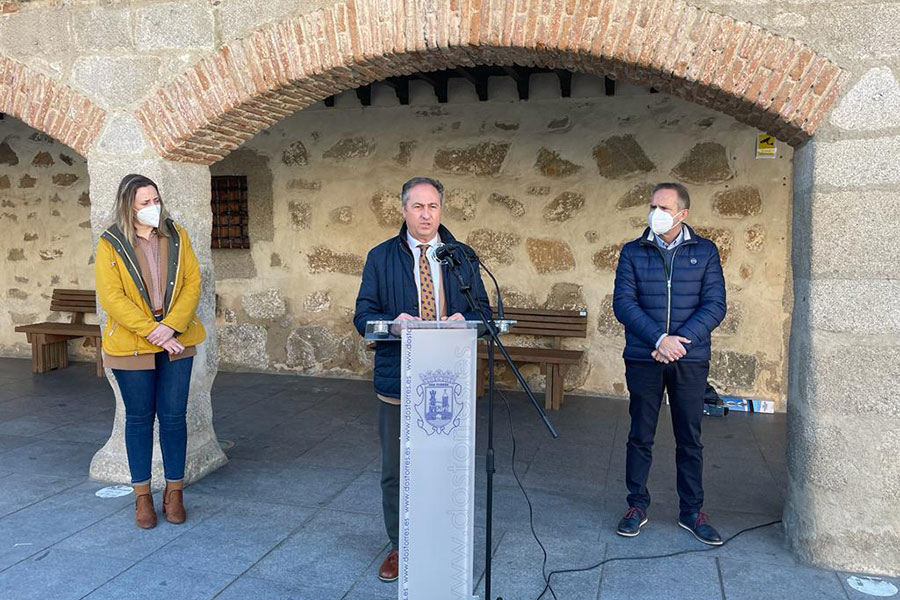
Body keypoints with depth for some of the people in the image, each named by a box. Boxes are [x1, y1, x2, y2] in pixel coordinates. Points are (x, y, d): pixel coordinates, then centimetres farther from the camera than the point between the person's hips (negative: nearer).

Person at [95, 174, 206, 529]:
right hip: (131, 346, -2)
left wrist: (170, 326, -14)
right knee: (139, 418, 9)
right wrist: (150, 331, -18)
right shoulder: (110, 244, -4)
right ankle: (142, 495, 22)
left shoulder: (176, 237, 3)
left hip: (176, 342, 2)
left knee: (173, 417, 5)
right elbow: (111, 297, -11)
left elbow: (192, 283, -2)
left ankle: (174, 492, 20)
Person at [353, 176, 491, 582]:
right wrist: (394, 321, -21)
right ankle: (400, 546, 29)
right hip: (397, 381, -1)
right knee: (396, 470, 10)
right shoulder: (381, 257, 3)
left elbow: (483, 310, 9)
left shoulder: (462, 256, 8)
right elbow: (363, 316, 0)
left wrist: (463, 318, -15)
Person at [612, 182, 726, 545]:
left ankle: (692, 511, 23)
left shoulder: (705, 252, 5)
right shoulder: (633, 252, 4)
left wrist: (680, 341, -15)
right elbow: (623, 303, -6)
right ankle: (637, 506, 22)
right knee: (640, 436, 8)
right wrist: (660, 339, -18)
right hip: (643, 358, 0)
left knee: (690, 439, 9)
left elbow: (715, 305, -3)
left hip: (690, 360, 0)